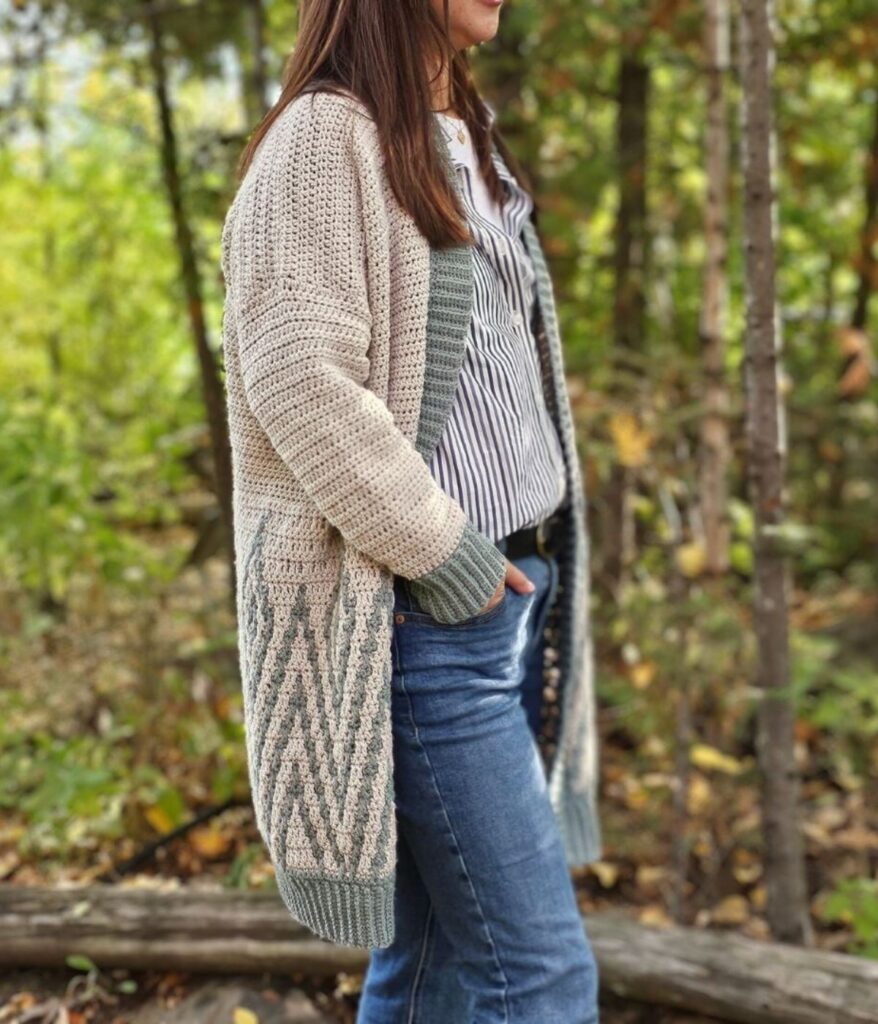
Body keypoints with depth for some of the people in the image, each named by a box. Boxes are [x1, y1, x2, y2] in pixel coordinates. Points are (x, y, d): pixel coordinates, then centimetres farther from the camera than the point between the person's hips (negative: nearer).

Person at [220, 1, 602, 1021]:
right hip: (423, 614, -8)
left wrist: (531, 571, 14)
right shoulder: (328, 131, -8)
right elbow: (299, 379, -18)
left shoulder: (470, 144, 19)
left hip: (513, 591, 8)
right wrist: (435, 547, -15)